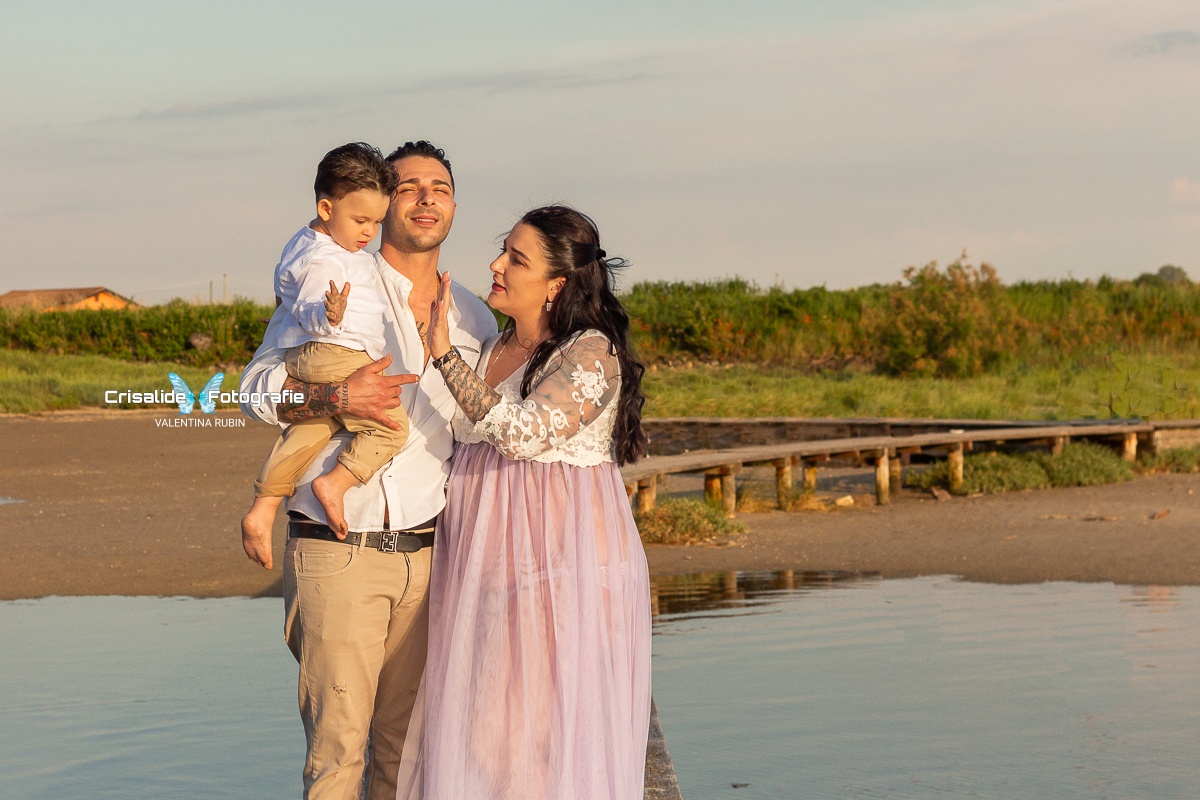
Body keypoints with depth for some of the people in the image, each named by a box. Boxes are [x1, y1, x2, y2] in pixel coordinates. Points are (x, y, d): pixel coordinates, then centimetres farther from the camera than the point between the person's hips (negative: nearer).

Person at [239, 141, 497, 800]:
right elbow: (258, 388, -7)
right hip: (338, 554, -4)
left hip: (425, 555, 4)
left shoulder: (474, 319, 12)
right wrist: (335, 395, -27)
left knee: (404, 741, 8)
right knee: (338, 741, -7)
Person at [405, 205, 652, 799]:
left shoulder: (591, 354, -12)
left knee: (551, 734, -7)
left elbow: (523, 432, -27)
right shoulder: (491, 352, 12)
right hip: (487, 568, 8)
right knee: (478, 726, 6)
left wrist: (444, 354, -27)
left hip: (565, 567, -8)